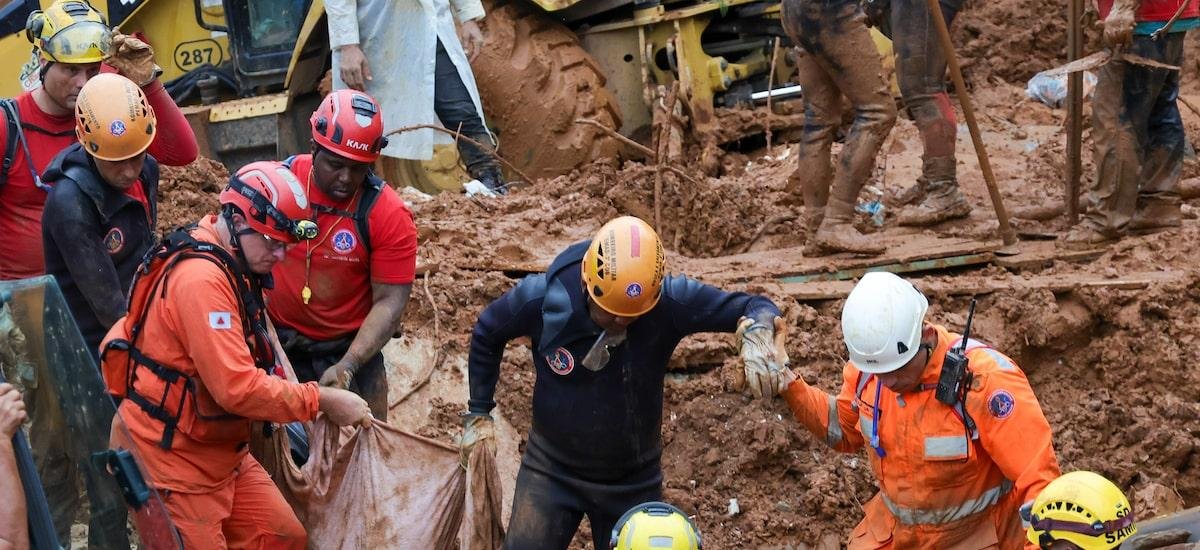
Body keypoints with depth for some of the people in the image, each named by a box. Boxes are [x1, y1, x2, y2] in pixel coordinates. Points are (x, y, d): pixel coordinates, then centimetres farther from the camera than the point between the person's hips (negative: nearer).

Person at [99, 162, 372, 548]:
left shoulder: (234, 266, 7)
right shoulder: (201, 279, -25)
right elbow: (237, 387, -29)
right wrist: (321, 401, -22)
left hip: (220, 452, 9)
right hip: (171, 459, -9)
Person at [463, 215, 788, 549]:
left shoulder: (670, 303, -25)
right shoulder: (542, 299, -22)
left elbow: (749, 306, -17)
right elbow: (486, 336, -2)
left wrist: (758, 330, -41)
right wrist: (478, 413, 4)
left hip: (635, 481, 1)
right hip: (552, 471, 0)